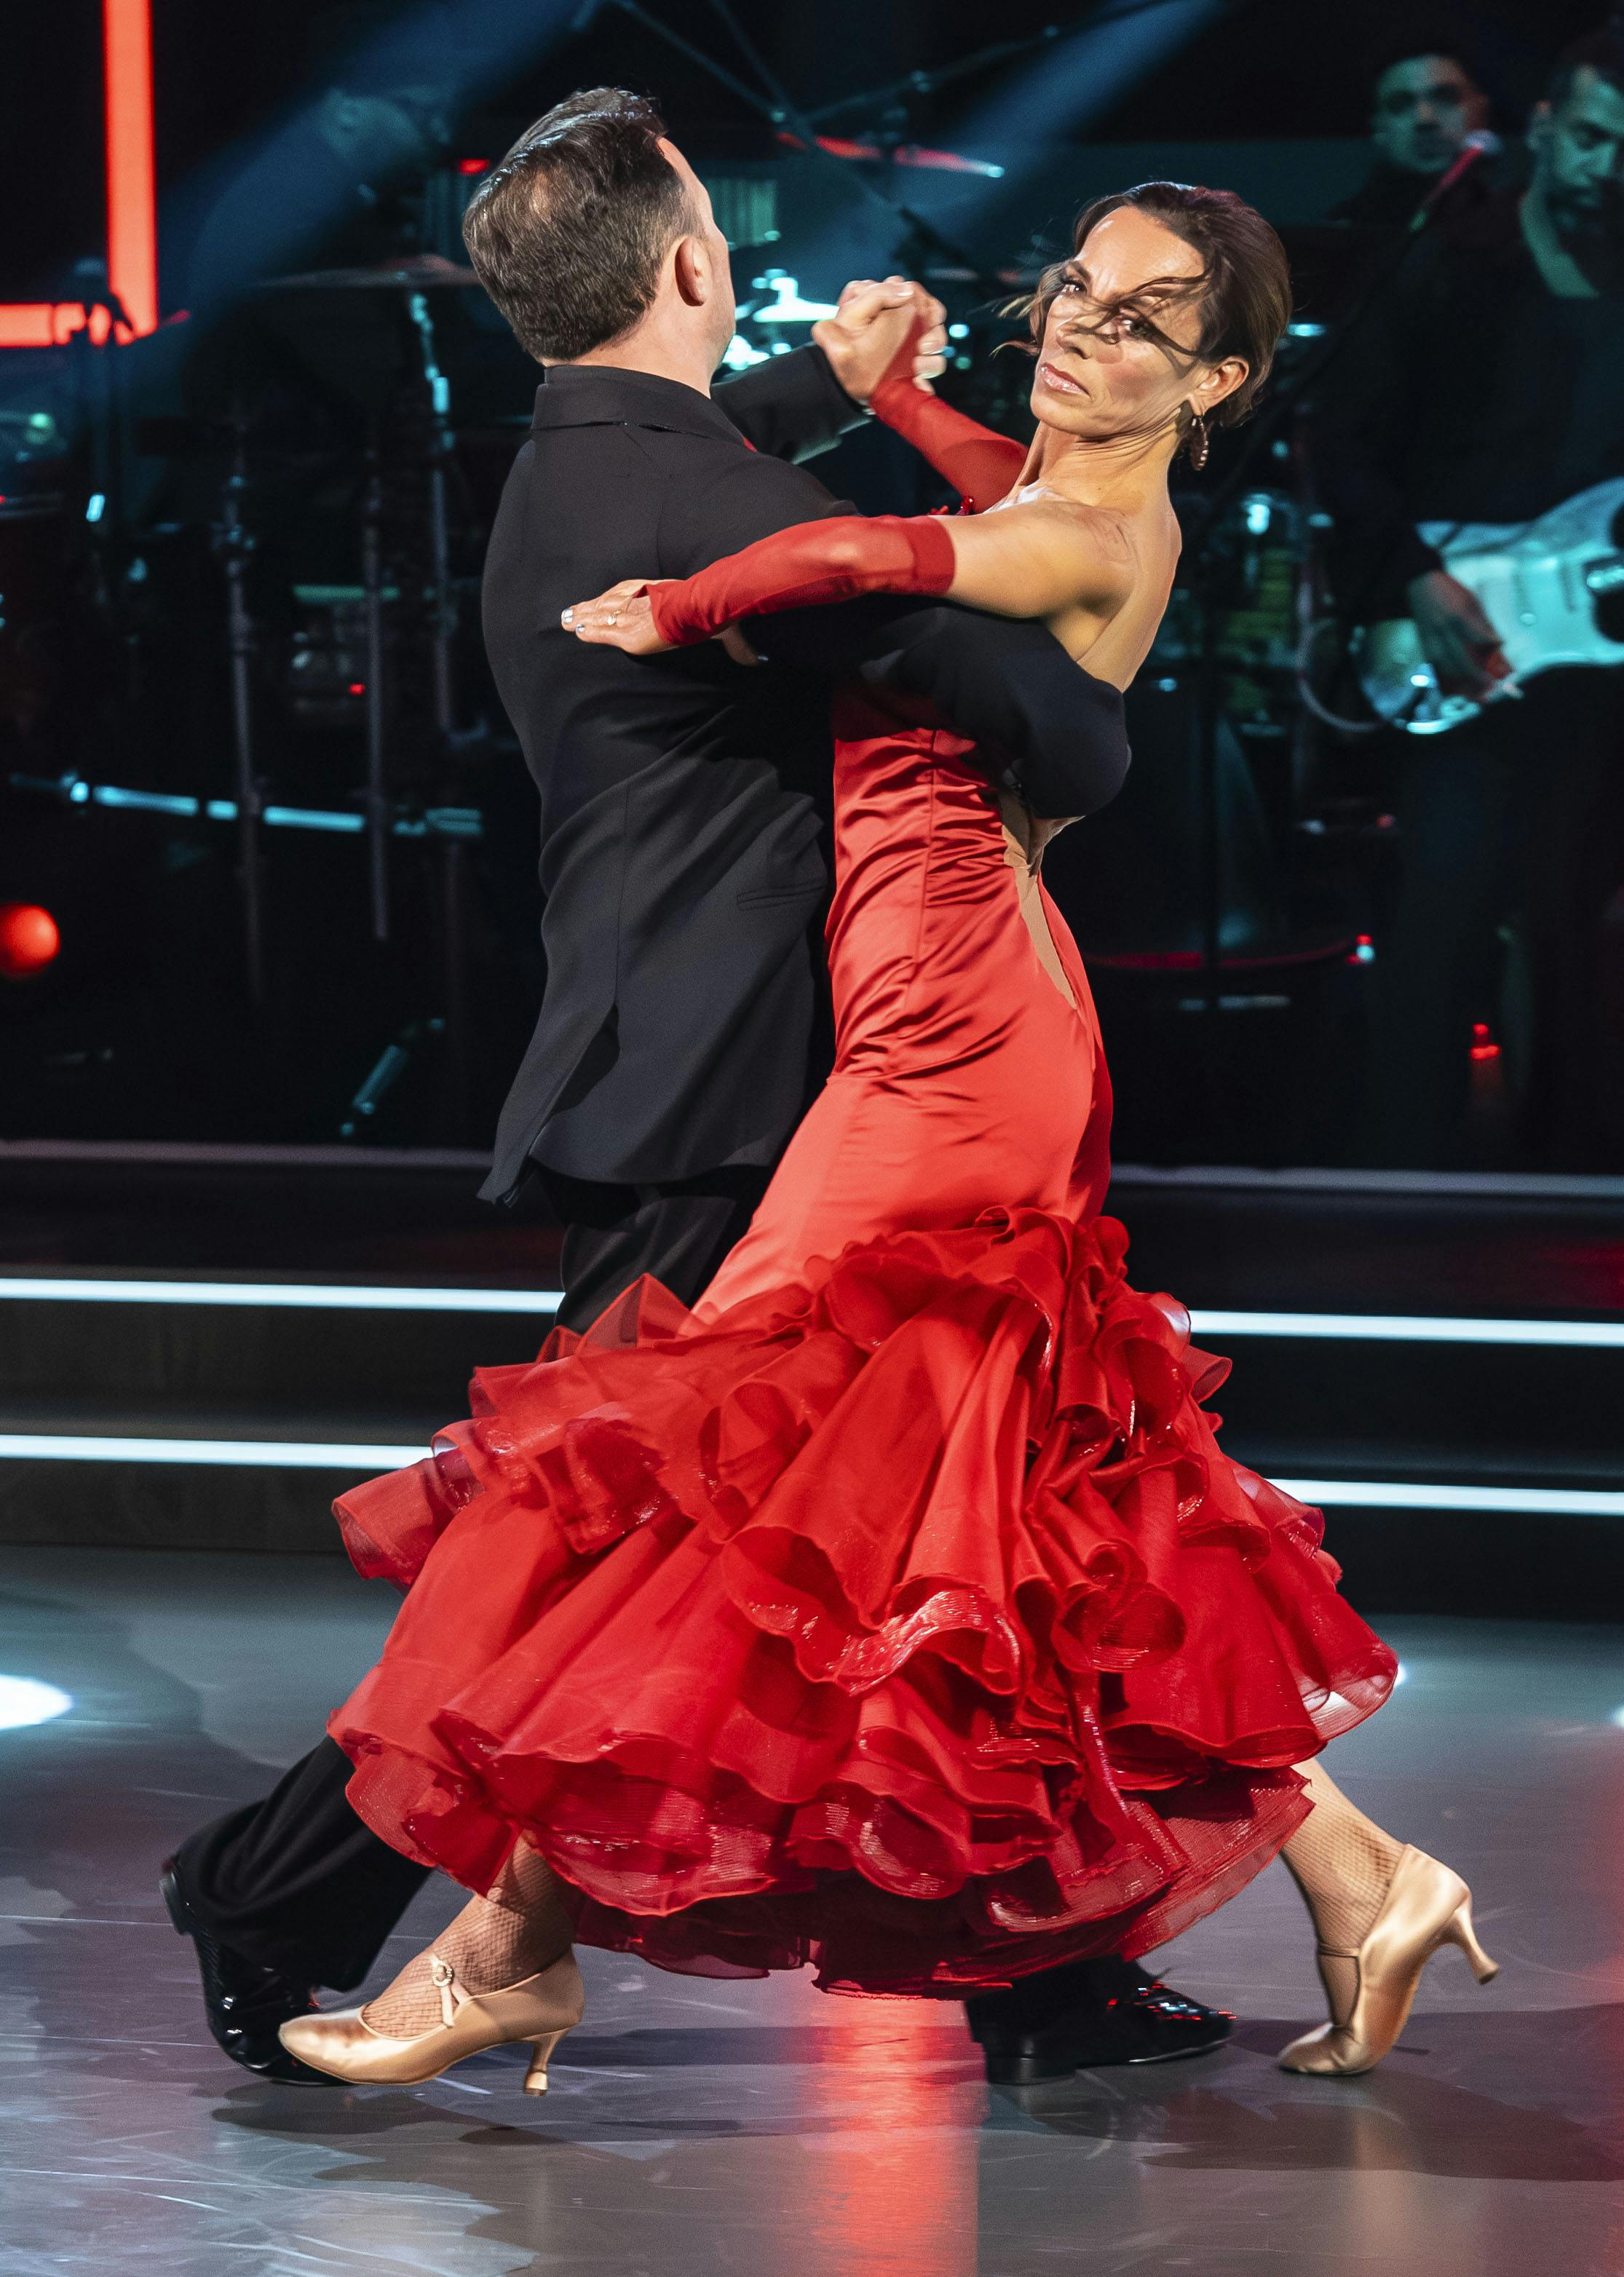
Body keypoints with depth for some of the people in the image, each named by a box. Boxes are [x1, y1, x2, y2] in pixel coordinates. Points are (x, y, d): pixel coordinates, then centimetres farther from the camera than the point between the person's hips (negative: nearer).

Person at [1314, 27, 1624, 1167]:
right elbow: (1347, 440, -7)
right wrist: (1416, 581, -17)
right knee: (1451, 909, -10)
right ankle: (1420, 1169, -7)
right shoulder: (1458, 268, -5)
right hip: (1470, 645, -5)